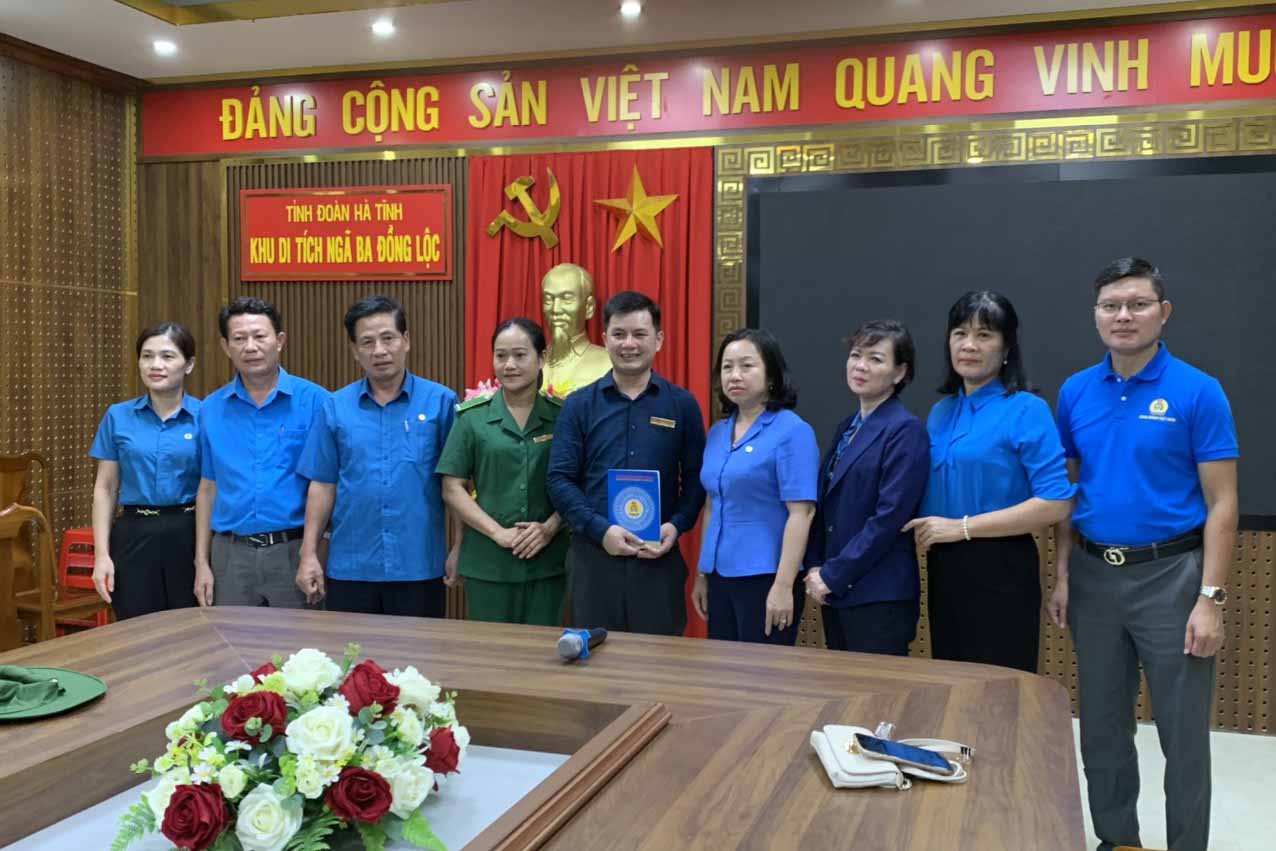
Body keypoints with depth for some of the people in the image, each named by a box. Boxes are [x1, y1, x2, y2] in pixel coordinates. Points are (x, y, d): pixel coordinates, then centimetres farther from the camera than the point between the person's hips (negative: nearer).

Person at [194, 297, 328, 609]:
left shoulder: (314, 401, -6)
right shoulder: (211, 409, 7)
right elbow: (208, 489, 12)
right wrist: (202, 562, 7)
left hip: (294, 552, -3)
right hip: (231, 555, 3)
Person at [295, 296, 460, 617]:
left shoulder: (441, 401, -2)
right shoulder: (335, 407, 4)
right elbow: (322, 484, 6)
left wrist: (459, 549, -4)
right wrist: (309, 554, 2)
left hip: (419, 568, -2)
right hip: (350, 568, 2)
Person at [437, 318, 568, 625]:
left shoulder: (561, 417, 3)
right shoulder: (472, 418, 2)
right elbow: (453, 489, 0)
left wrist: (550, 527, -13)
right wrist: (498, 532, -11)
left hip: (548, 562, 1)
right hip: (487, 563, 0)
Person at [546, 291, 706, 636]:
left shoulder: (682, 404, 4)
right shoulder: (578, 405, 3)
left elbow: (697, 478, 5)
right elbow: (559, 479, -2)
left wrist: (677, 525, -12)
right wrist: (600, 529, -15)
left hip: (659, 556, 0)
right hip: (593, 554, 0)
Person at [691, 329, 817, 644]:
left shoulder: (793, 431, -10)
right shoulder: (717, 432, 10)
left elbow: (801, 513, -15)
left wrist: (784, 586, -19)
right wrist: (701, 574, 15)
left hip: (765, 578, -6)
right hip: (720, 576, 6)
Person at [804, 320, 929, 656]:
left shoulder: (906, 430, -10)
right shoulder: (847, 428, 13)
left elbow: (890, 517, -17)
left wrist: (832, 575, -14)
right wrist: (815, 568, 1)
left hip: (880, 598, -7)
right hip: (836, 592, 7)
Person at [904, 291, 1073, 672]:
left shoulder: (1027, 409, -9)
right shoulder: (941, 412, 11)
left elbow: (1056, 503, -17)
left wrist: (962, 527, -17)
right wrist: (925, 528, -1)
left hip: (1000, 572, -6)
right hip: (944, 570, 6)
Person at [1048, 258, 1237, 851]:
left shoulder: (1198, 392, -8)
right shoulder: (1075, 392, 4)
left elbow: (1221, 503, -9)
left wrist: (1210, 598, -14)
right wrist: (1062, 577, 4)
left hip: (1169, 575, -4)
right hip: (1094, 574, 4)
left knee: (1183, 732, 5)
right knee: (1102, 727, 14)